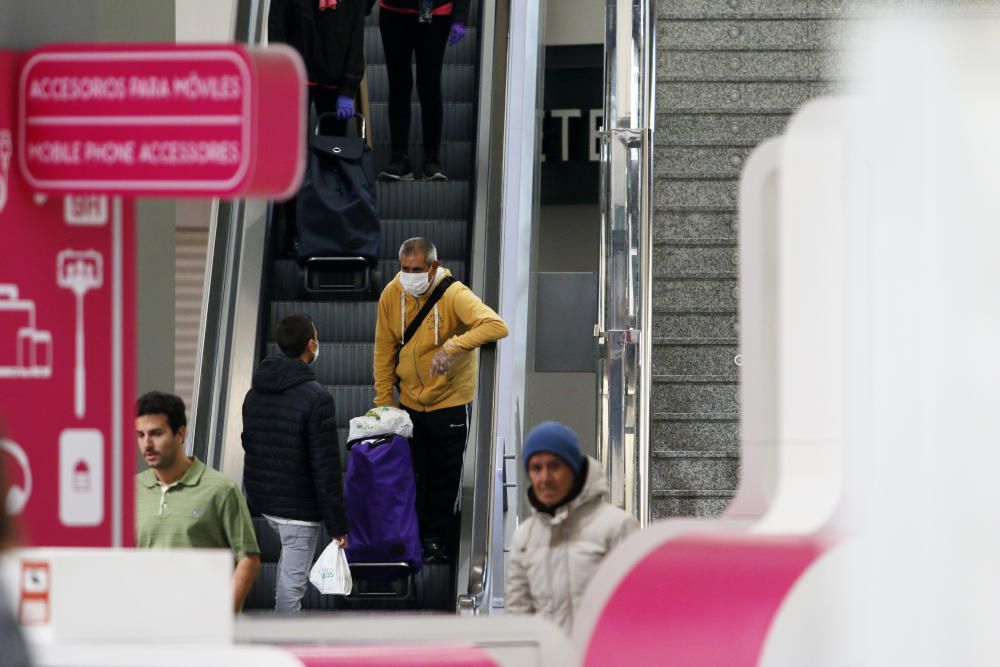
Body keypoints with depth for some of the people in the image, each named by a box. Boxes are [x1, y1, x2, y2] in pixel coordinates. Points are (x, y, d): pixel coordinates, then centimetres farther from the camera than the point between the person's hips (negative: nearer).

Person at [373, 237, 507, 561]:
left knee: (445, 477, 6)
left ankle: (438, 542, 21)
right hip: (409, 402, 3)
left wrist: (451, 347, -44)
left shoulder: (454, 295, -20)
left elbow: (496, 326, -35)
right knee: (412, 476, 8)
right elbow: (385, 351, 4)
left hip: (450, 403, -3)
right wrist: (383, 400, 3)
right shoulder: (391, 295, -6)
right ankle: (415, 539, 20)